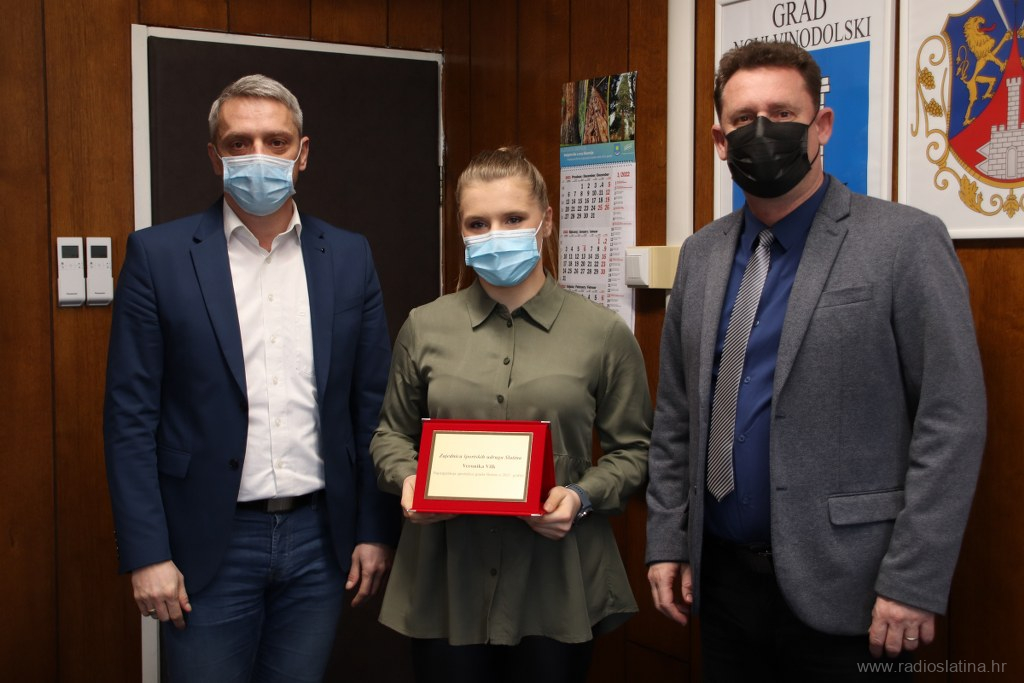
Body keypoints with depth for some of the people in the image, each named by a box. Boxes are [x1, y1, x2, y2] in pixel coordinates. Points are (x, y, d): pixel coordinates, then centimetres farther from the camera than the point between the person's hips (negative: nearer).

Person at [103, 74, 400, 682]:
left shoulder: (349, 257, 4)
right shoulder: (158, 255, -3)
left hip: (320, 539, 2)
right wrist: (146, 554, -9)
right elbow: (130, 416, -5)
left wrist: (376, 531, 3)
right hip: (210, 542, -2)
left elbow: (373, 405, 6)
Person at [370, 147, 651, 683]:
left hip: (556, 585, -1)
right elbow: (392, 433, 14)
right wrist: (407, 477, -6)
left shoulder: (604, 333, -1)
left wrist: (581, 496, -13)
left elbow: (631, 450, 4)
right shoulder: (424, 327, 4)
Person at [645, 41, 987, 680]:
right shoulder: (701, 254, 7)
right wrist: (666, 542, 7)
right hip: (720, 575, 5)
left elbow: (952, 421, -12)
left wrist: (914, 582, -14)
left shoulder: (906, 242, -9)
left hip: (842, 587, -5)